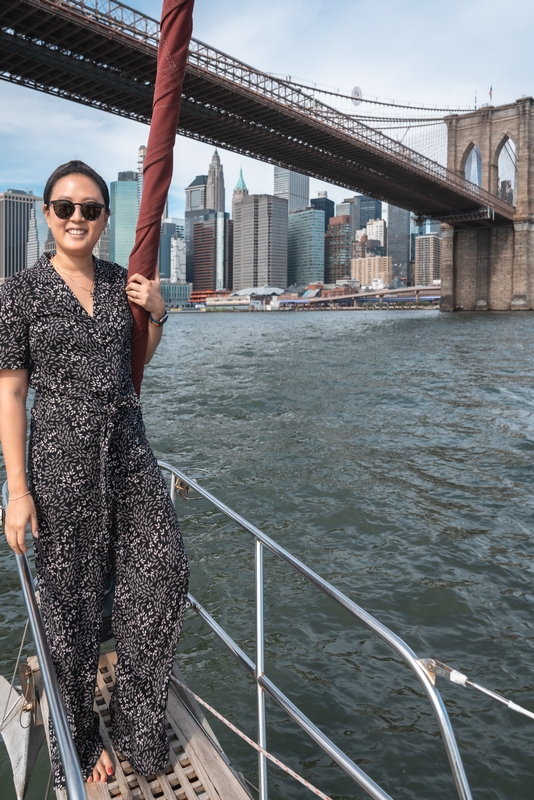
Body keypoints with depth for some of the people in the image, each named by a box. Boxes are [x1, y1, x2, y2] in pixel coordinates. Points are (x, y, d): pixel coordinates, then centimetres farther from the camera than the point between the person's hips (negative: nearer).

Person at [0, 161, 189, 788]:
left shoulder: (122, 281, 8)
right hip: (62, 456, -4)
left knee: (164, 571, 5)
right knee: (71, 599, 6)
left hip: (128, 447, 5)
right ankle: (77, 749, 30)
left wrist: (156, 314, 1)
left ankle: (138, 728, 27)